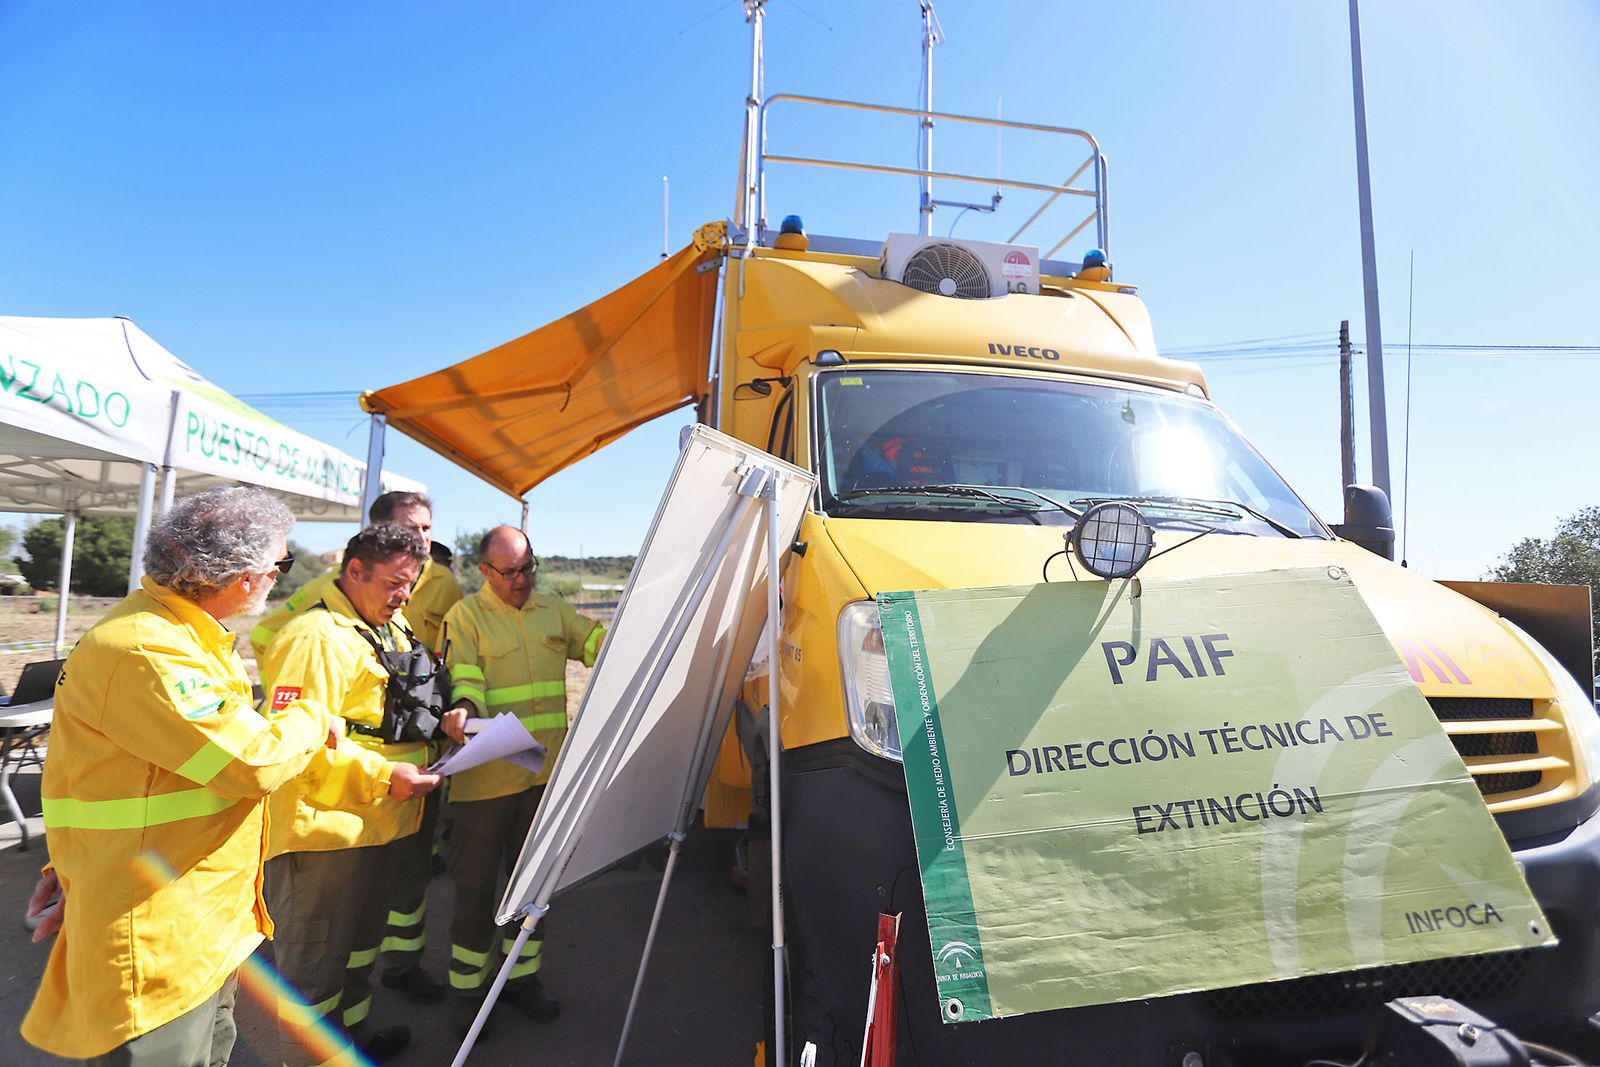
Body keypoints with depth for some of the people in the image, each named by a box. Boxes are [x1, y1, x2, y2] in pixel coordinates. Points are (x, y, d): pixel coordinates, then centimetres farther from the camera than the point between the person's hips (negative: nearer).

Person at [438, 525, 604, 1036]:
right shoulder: (466, 615, -3)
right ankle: (468, 989, 26)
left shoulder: (555, 611, 11)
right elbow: (463, 676, -13)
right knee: (476, 883, 7)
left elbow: (597, 644, 10)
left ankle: (522, 976, 34)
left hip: (545, 771, 4)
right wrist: (463, 709, -34)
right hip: (485, 776, -4)